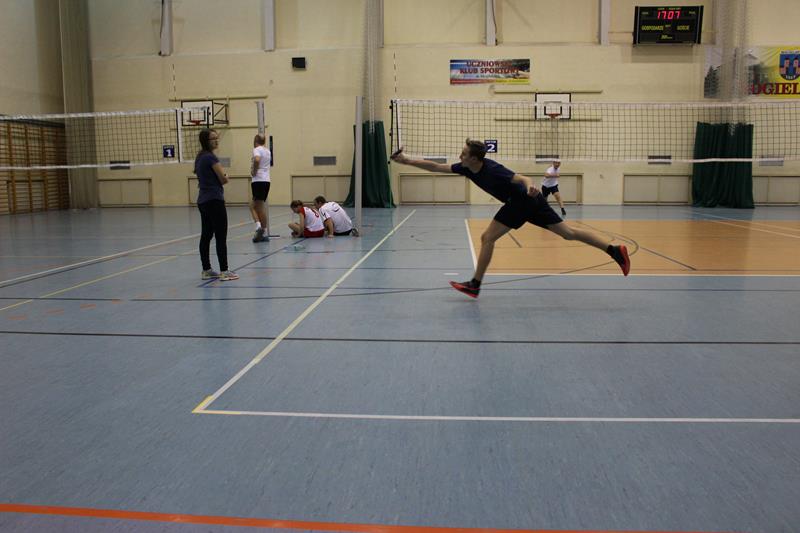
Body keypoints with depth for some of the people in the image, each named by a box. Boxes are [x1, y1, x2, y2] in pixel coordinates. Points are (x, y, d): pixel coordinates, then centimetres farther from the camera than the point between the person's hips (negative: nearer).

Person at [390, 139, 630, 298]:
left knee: (487, 238, -5)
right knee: (568, 232, 9)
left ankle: (475, 285, 5)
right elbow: (436, 167, 4)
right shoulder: (466, 168, 0)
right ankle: (615, 250, 8)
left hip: (522, 201, -9)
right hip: (530, 202, 9)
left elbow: (523, 178, -33)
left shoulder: (492, 170, -24)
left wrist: (530, 186, -55)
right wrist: (408, 161, -1)